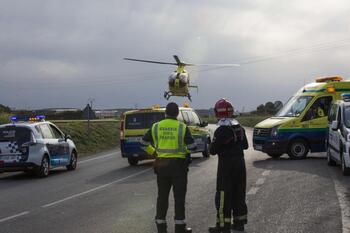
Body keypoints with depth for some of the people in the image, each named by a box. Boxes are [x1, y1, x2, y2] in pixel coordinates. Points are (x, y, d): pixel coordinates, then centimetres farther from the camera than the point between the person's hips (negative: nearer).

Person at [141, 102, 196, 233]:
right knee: (179, 197, 5)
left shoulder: (156, 127, 1)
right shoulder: (182, 127, -8)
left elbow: (144, 143, 7)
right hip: (178, 164, -3)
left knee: (162, 196, 12)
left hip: (161, 165, 3)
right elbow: (192, 147, -10)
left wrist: (153, 153, 17)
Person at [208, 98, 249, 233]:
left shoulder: (221, 131, -18)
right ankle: (239, 222, 22)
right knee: (239, 193, 15)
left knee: (223, 196, -2)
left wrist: (213, 145, 5)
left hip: (226, 164, -7)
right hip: (240, 162, 7)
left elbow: (213, 151, -15)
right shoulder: (239, 128, 5)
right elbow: (245, 145, 16)